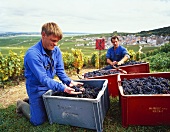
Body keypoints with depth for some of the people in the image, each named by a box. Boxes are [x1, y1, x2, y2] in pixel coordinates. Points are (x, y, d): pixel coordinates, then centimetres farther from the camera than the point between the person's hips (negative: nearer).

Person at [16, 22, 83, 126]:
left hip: (50, 85, 7)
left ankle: (31, 101, 36)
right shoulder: (33, 54, -29)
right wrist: (63, 88, -40)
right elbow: (43, 79, -32)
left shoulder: (56, 50, -8)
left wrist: (69, 82, -22)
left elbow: (60, 70, -5)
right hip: (37, 88, -6)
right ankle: (22, 105, 25)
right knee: (38, 121, -2)